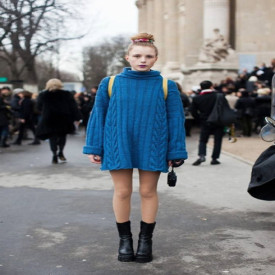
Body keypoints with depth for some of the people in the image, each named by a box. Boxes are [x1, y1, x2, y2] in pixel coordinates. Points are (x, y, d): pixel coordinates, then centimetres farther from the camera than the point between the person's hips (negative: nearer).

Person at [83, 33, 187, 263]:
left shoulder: (166, 86, -1)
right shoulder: (110, 83, 0)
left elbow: (176, 120, 0)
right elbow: (98, 115, 3)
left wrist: (176, 153, -3)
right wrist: (94, 148, 0)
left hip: (151, 147, 0)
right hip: (119, 146, 0)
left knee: (148, 192, 8)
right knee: (122, 192, 6)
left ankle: (146, 240, 23)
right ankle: (125, 240, 22)